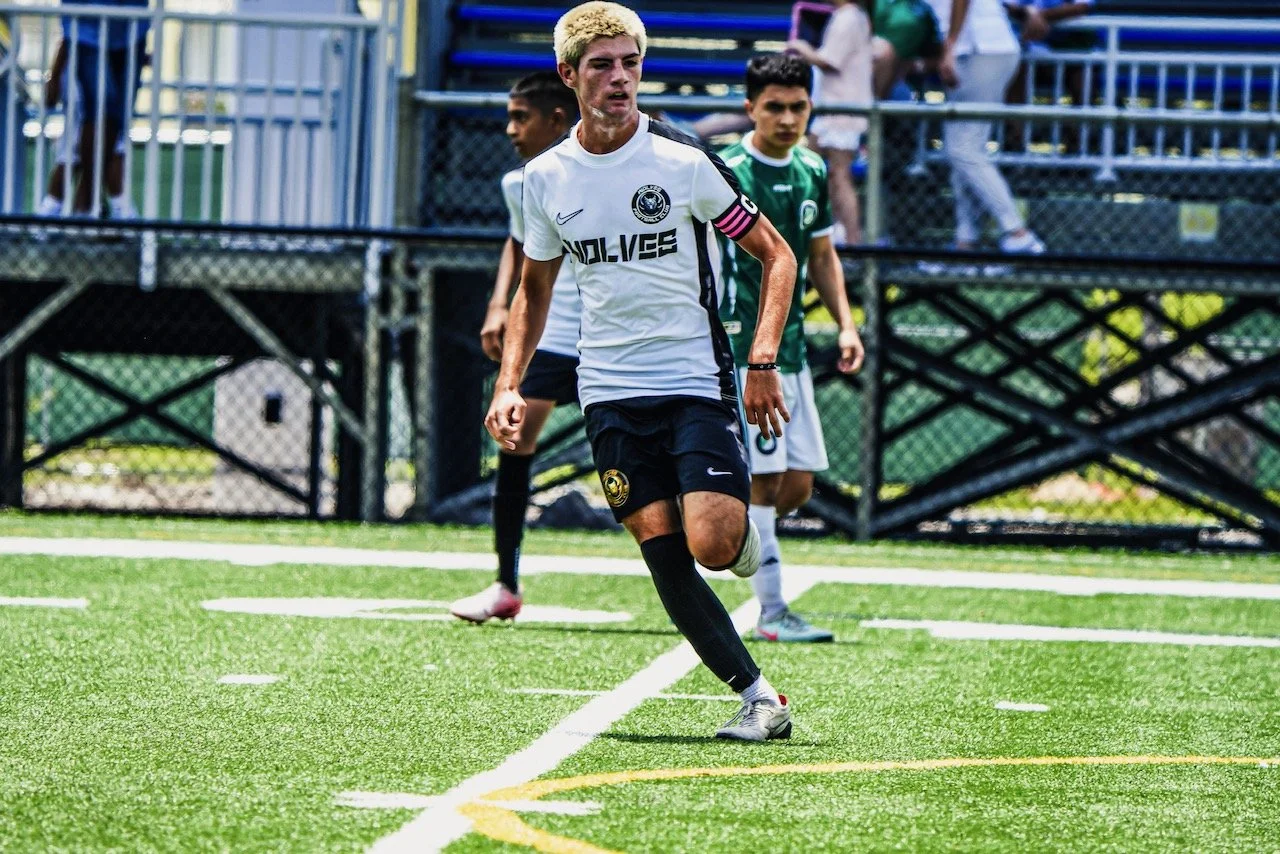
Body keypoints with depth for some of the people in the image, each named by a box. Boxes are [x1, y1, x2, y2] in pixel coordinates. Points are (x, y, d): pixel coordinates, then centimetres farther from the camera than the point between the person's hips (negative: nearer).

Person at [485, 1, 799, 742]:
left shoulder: (684, 161, -7)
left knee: (712, 542, -20)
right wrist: (509, 384, 7)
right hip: (610, 394, 3)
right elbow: (535, 289, 20)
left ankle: (745, 534, 16)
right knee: (665, 558, -7)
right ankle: (758, 696, 1)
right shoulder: (546, 179, 5)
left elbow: (776, 255, -1)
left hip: (697, 381, -3)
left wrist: (764, 361, -12)